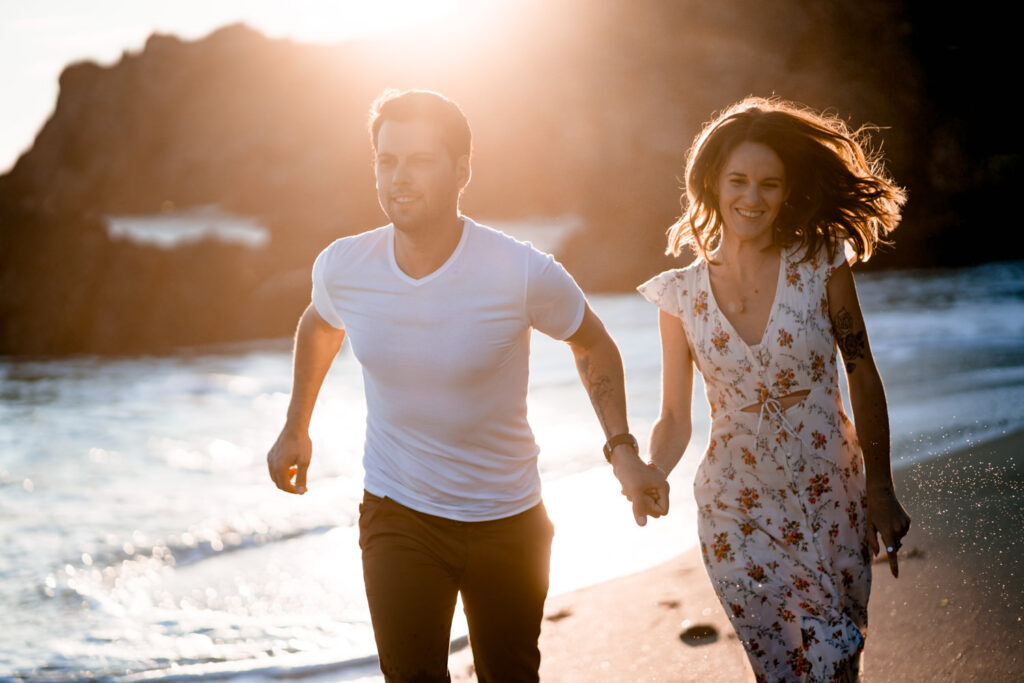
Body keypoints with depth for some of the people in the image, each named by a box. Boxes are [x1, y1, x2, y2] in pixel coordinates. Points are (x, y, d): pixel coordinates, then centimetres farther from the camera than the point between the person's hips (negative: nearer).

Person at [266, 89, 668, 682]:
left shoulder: (524, 274, -21)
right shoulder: (343, 268, -12)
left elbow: (594, 346, -1)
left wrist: (622, 449, -12)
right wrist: (296, 429, 20)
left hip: (508, 521, -1)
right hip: (397, 517, 1)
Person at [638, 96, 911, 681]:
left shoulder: (820, 265, -8)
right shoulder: (682, 294, -4)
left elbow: (863, 377, 0)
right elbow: (675, 419, -1)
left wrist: (881, 491, 1)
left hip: (832, 504, -1)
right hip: (738, 517, 1)